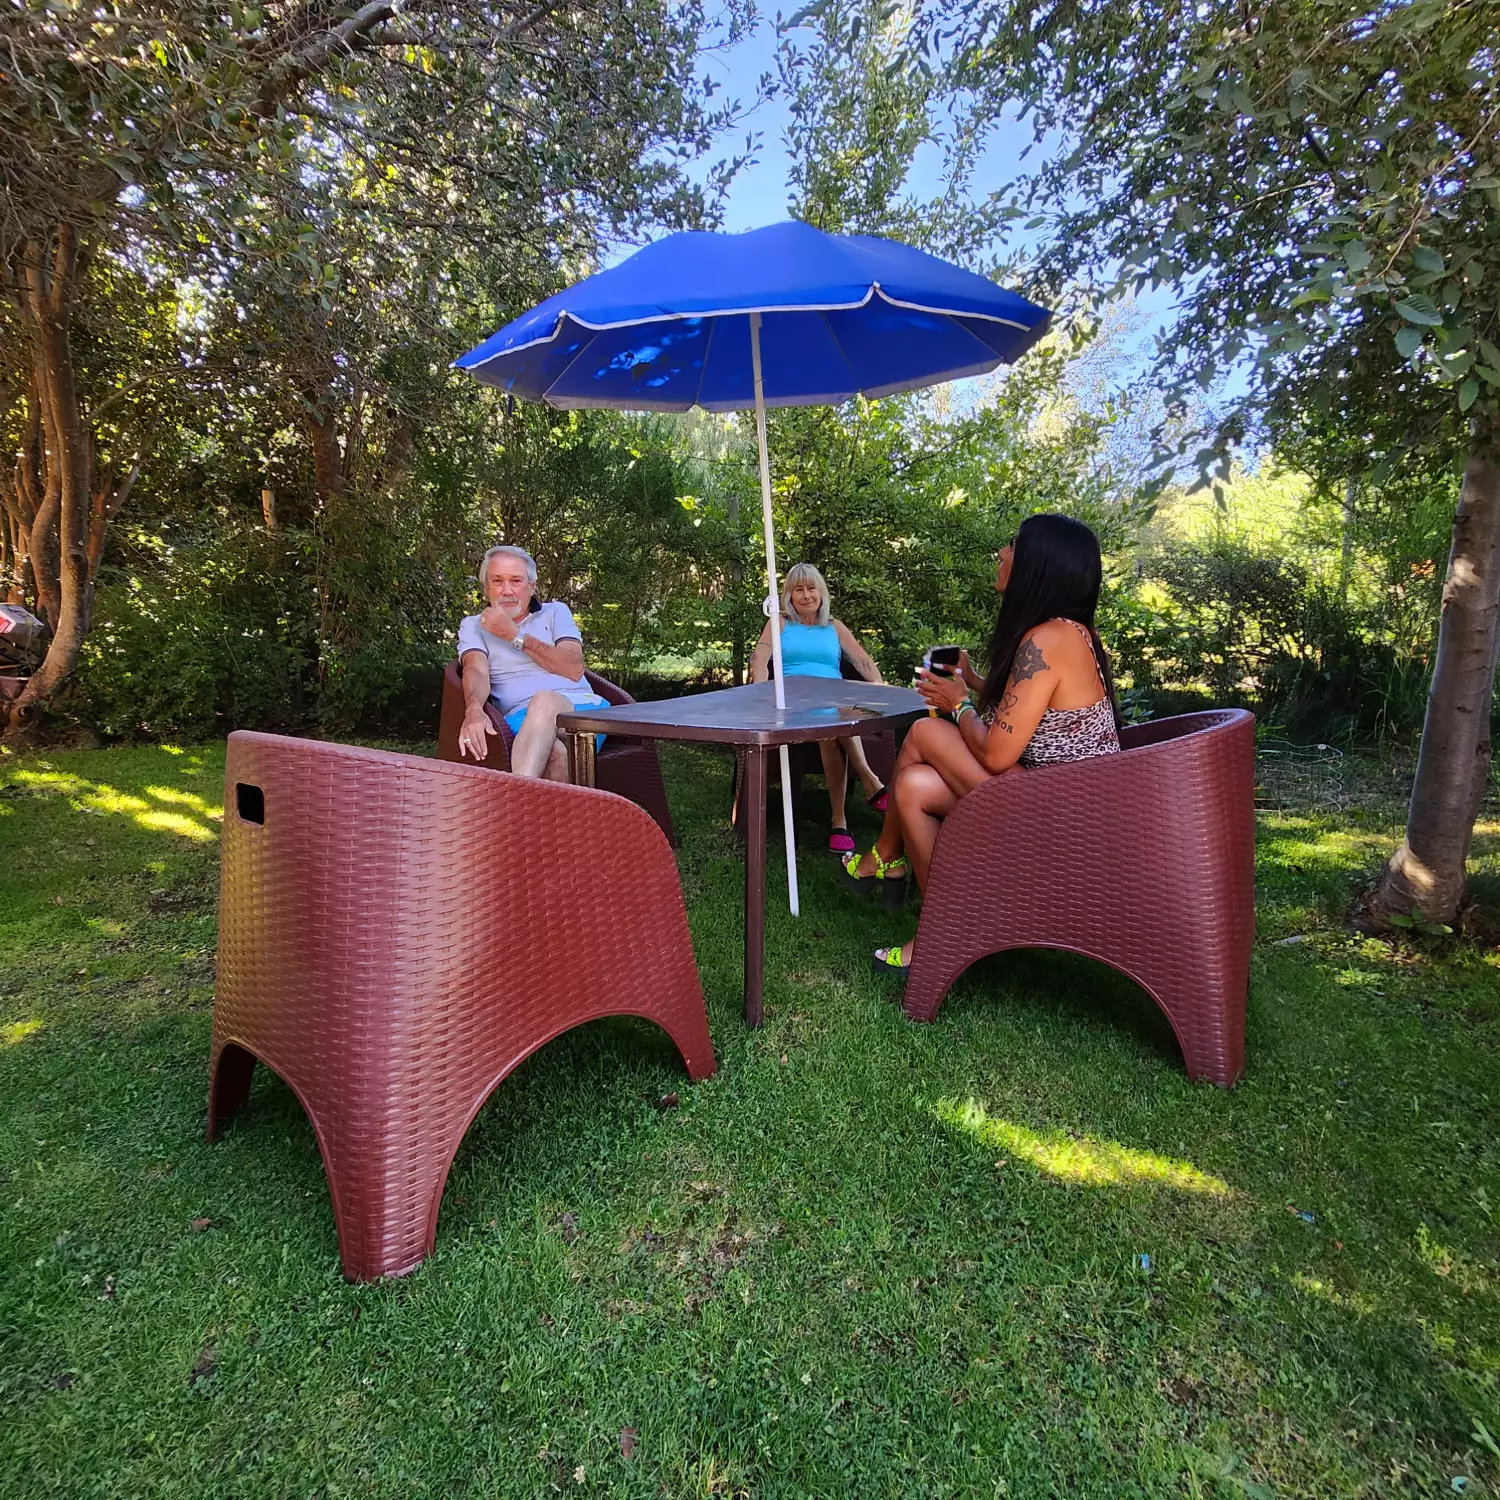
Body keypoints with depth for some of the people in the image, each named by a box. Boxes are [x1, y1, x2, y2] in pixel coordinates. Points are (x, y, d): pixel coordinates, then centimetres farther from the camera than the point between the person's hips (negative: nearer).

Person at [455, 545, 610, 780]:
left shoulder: (555, 612, 22)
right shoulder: (473, 626, 22)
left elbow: (574, 669, 5)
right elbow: (476, 671, 0)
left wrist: (515, 636, 3)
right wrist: (473, 710, -24)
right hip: (522, 717, 0)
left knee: (544, 701, -38)